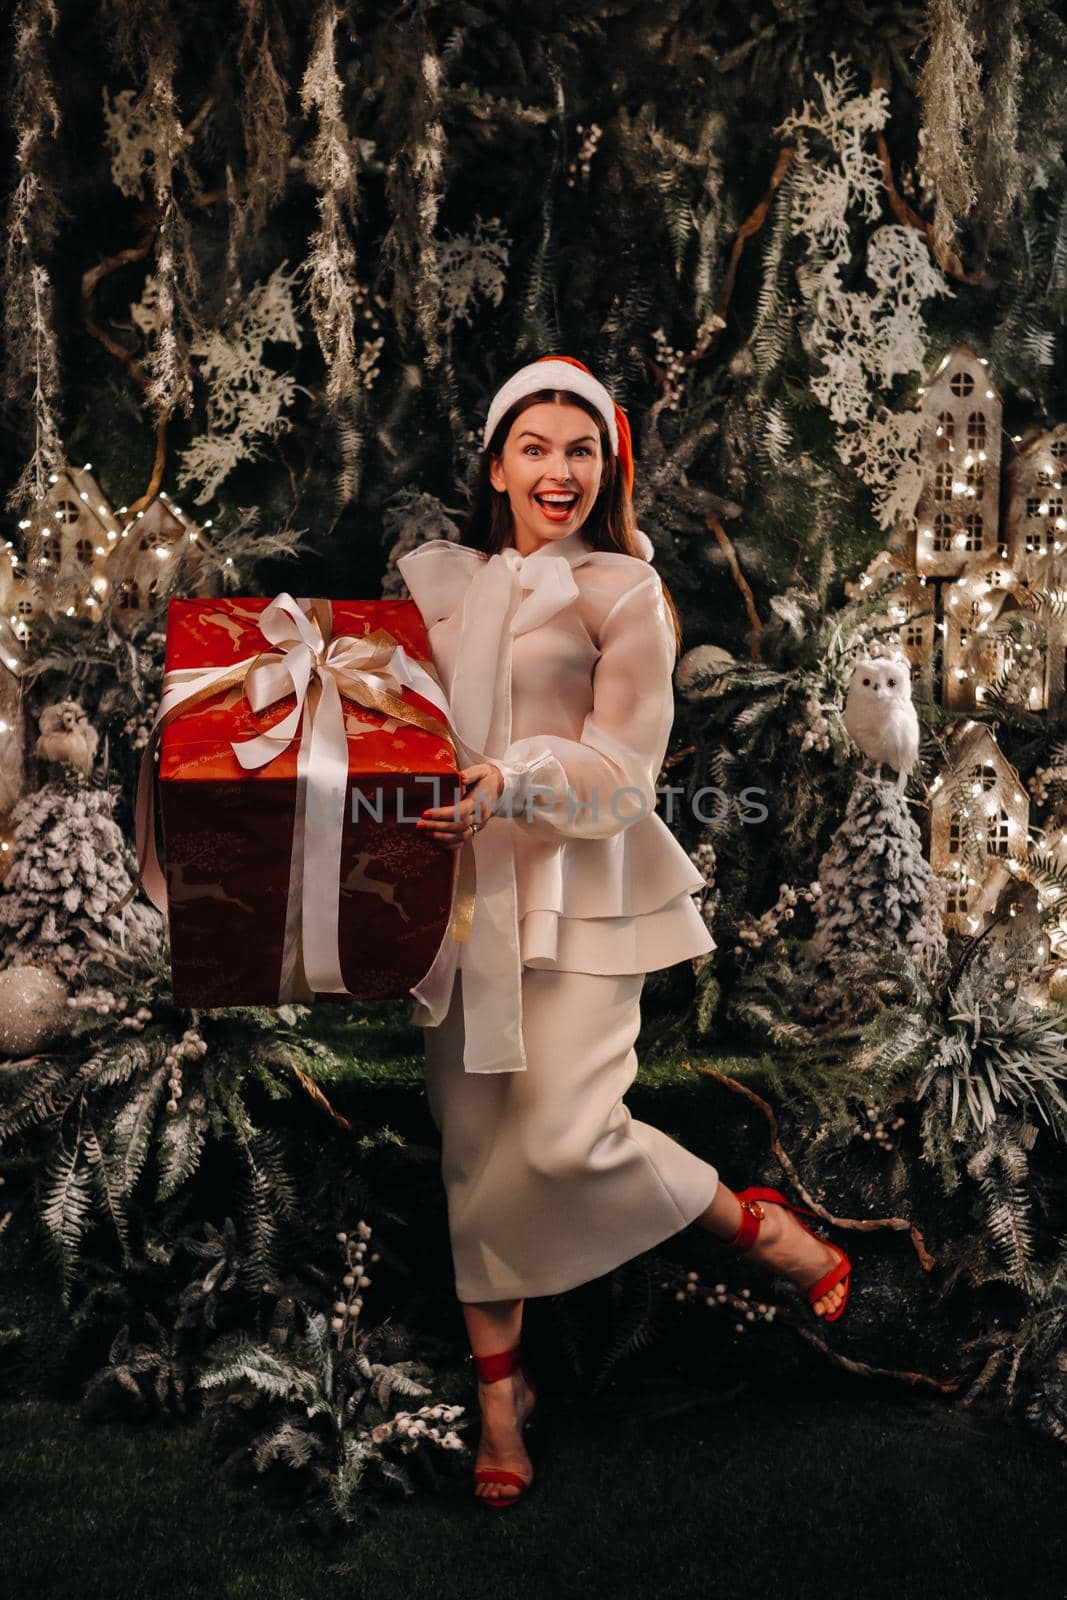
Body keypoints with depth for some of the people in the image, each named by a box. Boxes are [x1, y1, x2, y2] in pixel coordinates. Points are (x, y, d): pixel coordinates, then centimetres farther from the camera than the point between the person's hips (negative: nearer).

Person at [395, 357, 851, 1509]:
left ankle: (760, 1226, 14)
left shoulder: (625, 593, -1)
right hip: (465, 885, 5)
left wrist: (511, 781, -23)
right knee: (472, 1141, 5)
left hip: (580, 889, -4)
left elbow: (623, 771, -8)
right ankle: (498, 1391, 21)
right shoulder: (442, 581, 13)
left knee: (565, 1136, -14)